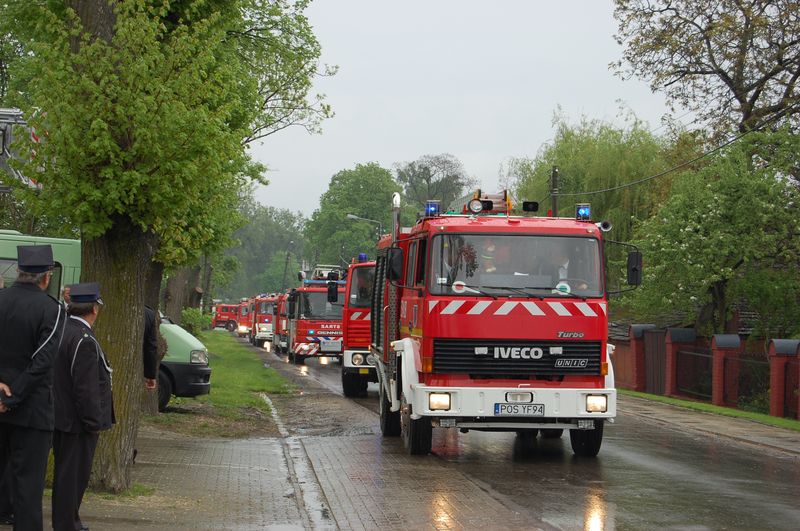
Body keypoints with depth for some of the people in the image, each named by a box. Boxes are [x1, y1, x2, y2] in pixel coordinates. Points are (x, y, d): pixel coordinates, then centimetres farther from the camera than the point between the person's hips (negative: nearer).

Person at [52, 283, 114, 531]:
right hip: (78, 420, -10)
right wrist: (94, 422, -15)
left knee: (64, 472, 18)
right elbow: (86, 388, -23)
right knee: (74, 475, -2)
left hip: (60, 416, 10)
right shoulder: (84, 341, -22)